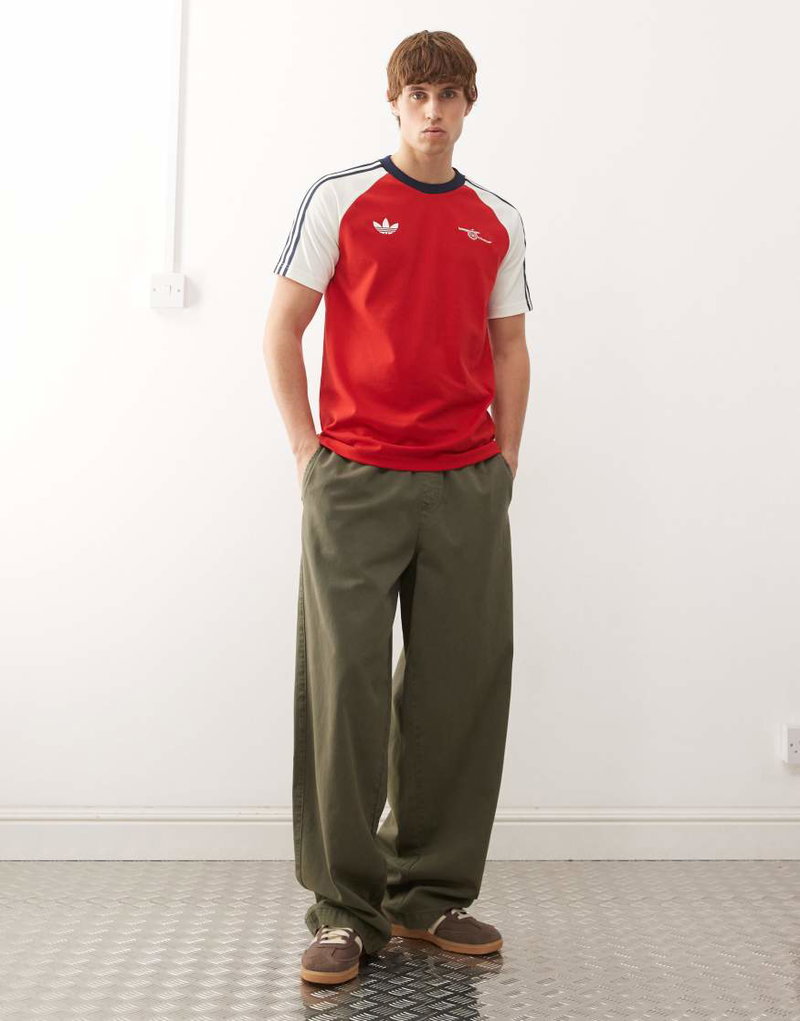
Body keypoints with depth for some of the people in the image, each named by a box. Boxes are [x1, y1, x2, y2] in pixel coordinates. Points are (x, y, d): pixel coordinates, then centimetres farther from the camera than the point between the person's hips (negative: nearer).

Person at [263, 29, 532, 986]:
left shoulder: (498, 222, 15)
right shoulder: (339, 199, 5)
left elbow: (508, 345, 18)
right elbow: (283, 329, 4)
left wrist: (506, 457, 8)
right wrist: (309, 449, -3)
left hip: (468, 485, 4)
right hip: (356, 479, -3)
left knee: (462, 689, 5)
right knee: (345, 689, -4)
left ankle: (433, 891, 20)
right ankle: (344, 907, 9)